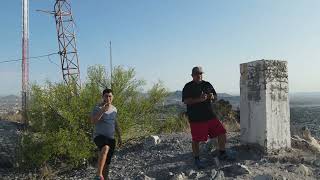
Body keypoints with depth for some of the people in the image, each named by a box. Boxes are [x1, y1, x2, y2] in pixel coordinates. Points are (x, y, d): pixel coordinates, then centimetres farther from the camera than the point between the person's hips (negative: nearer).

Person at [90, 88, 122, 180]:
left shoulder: (114, 109, 10)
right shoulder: (98, 108, -9)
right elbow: (92, 121, -25)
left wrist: (119, 137, 19)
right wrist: (103, 110, -33)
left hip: (111, 138, 6)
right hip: (99, 136, -6)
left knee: (107, 163, 9)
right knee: (105, 148, -38)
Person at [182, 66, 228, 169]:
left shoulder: (207, 84, 14)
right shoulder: (188, 87, -2)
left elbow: (215, 97, 21)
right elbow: (186, 101, -14)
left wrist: (212, 97, -3)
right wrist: (199, 99, -24)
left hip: (210, 116, 5)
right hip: (196, 118, -5)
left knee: (222, 133, 4)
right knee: (196, 140, 1)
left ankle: (222, 154, 23)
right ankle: (197, 160, 19)